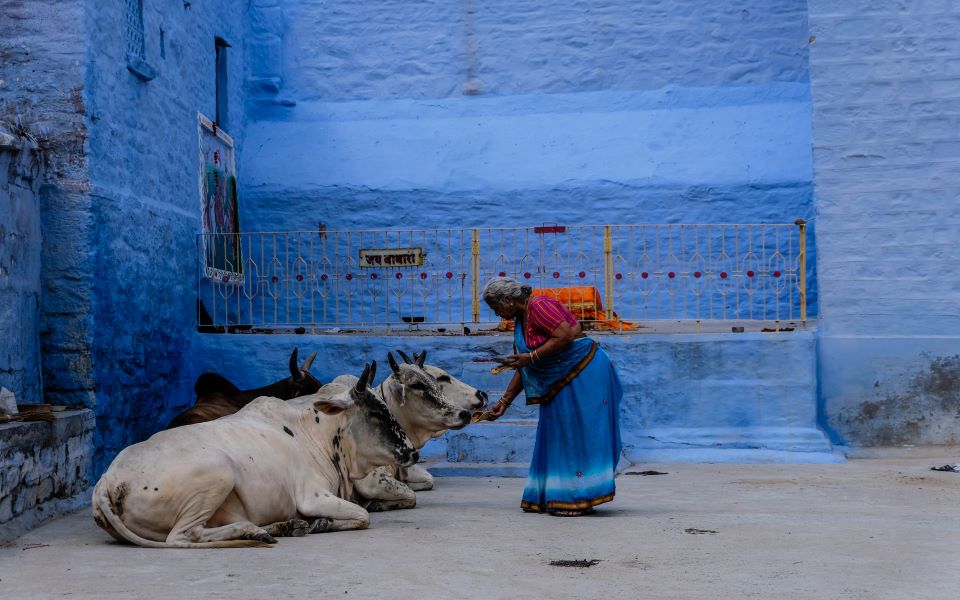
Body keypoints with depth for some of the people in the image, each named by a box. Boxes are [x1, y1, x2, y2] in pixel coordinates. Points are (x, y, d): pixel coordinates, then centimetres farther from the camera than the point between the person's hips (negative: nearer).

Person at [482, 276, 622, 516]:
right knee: (558, 437, 11)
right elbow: (522, 370, 17)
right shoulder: (520, 320, 14)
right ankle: (551, 496, 15)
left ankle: (579, 499, -5)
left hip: (584, 374, -10)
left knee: (578, 434, -8)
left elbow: (565, 336, -25)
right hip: (561, 383, 10)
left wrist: (531, 357, -19)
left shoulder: (539, 305, -14)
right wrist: (504, 402, 17)